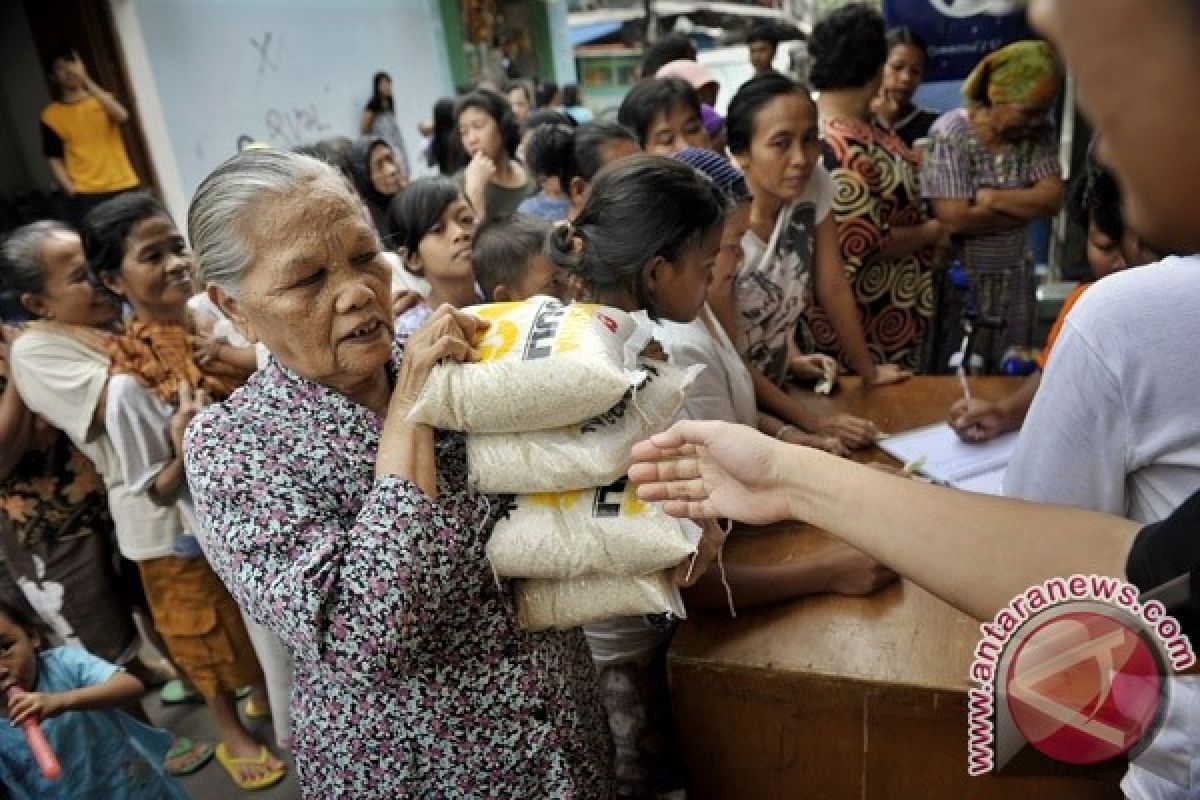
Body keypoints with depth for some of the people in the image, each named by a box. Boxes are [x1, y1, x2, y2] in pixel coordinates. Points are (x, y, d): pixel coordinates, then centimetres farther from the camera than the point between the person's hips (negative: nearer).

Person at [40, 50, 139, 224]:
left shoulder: (102, 99, 12)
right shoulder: (51, 115, 5)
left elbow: (121, 116, -12)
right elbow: (54, 160, 3)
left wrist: (86, 81, -14)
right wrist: (73, 192, -10)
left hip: (123, 186, 2)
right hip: (86, 194, -2)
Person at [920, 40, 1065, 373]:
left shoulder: (1040, 133, 2)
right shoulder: (949, 133, -14)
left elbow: (1053, 197, -6)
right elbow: (955, 219, -22)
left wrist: (992, 198, -17)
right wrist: (1027, 207, -10)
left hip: (1015, 281, 5)